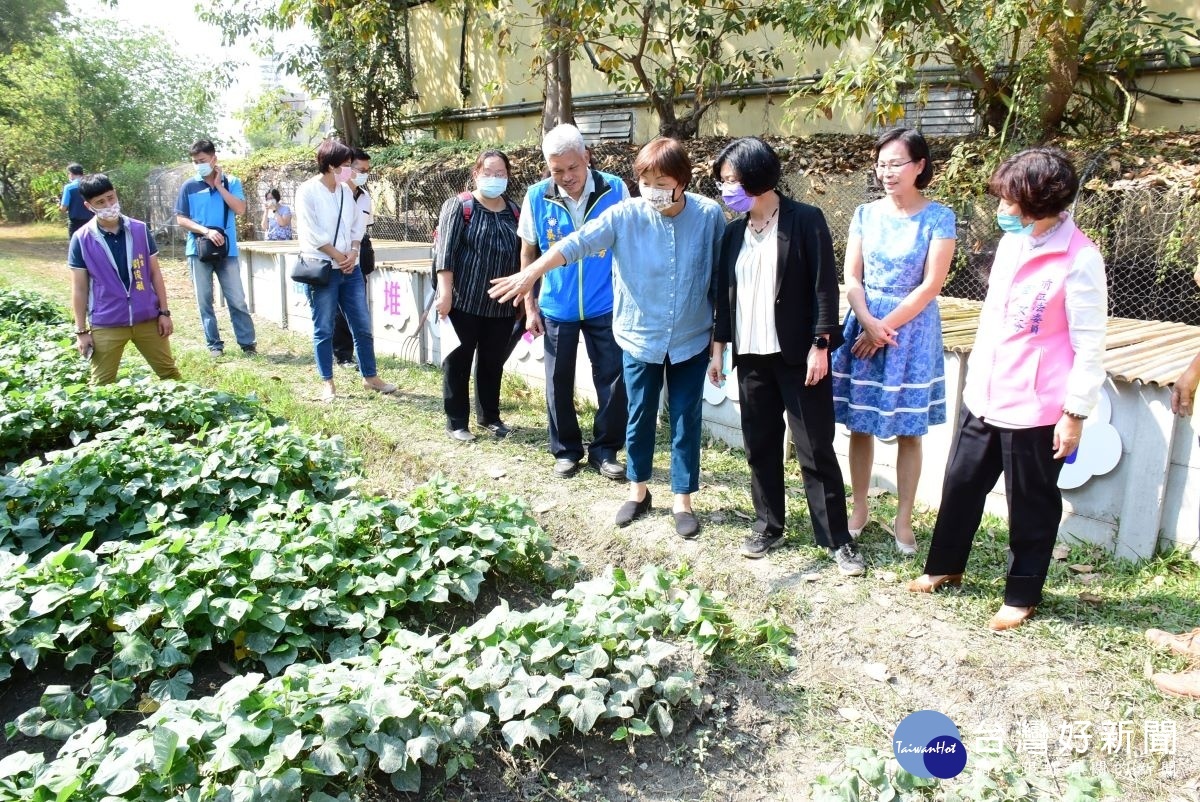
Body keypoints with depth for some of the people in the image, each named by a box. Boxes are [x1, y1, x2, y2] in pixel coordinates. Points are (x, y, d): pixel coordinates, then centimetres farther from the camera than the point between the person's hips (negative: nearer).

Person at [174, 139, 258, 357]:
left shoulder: (231, 183, 4)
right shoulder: (189, 187, 2)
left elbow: (240, 209, -9)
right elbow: (181, 219, 0)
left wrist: (219, 185, -9)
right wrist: (206, 231, -14)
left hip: (227, 250, -1)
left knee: (237, 299, -2)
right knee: (204, 300, 4)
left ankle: (248, 342, 4)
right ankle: (214, 343, 12)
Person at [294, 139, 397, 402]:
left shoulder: (346, 190, 10)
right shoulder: (308, 191, -9)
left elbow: (358, 223, 11)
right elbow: (312, 233, -13)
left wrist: (353, 253, -5)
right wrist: (339, 257, -10)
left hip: (350, 268, 6)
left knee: (363, 326, 9)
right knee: (324, 329, 3)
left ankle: (370, 376, 21)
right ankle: (327, 382, 13)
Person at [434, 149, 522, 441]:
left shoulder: (514, 212, 10)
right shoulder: (458, 206, -4)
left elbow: (521, 256, 15)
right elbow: (446, 252, -11)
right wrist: (445, 293, -17)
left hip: (501, 305, 5)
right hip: (463, 301, -4)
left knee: (493, 362, 13)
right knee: (458, 361, 4)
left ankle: (490, 415, 28)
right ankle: (456, 421, 14)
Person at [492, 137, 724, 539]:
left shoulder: (709, 215, -10)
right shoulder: (625, 215, -11)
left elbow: (722, 274, -1)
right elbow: (577, 242, -18)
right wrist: (531, 273, -29)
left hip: (691, 340, 0)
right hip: (640, 337, 1)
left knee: (685, 422, 8)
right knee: (639, 418, 13)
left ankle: (683, 501, 24)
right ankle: (638, 491, 33)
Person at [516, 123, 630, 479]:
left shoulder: (614, 189, -9)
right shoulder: (537, 197, -6)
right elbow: (528, 253, 4)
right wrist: (530, 307, 3)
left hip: (605, 307, -1)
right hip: (557, 309, 1)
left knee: (613, 381, 3)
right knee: (559, 382, 10)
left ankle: (605, 450, 20)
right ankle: (566, 450, 27)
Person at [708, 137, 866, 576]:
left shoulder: (805, 220, -6)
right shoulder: (734, 232, 10)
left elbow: (824, 286, -9)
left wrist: (820, 345, -14)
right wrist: (718, 348, 12)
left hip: (798, 354, -5)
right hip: (752, 356, 5)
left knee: (816, 450, 1)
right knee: (760, 446, 11)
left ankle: (838, 539, 12)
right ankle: (768, 526, 26)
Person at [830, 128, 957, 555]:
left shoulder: (939, 218, -5)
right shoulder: (866, 213, 4)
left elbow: (930, 285, -10)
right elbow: (851, 277, 0)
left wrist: (886, 327, -13)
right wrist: (868, 322, -15)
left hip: (912, 328, -3)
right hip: (863, 324, 3)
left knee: (908, 430, 5)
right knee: (860, 424, 8)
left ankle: (903, 520, 16)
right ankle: (859, 509, 22)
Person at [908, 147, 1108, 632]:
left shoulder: (1079, 259, -15)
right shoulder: (1012, 243, 7)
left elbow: (1089, 345, -14)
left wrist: (1075, 413, -14)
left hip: (1035, 407, -7)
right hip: (983, 394, 7)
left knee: (1031, 504, 9)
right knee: (961, 484, 18)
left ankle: (1022, 596, 26)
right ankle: (945, 566, 37)